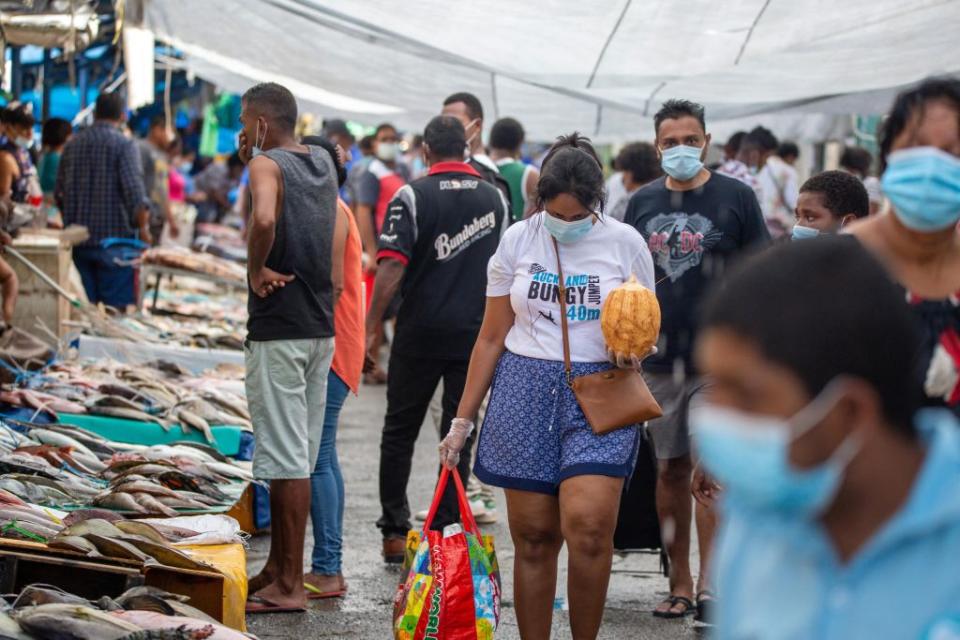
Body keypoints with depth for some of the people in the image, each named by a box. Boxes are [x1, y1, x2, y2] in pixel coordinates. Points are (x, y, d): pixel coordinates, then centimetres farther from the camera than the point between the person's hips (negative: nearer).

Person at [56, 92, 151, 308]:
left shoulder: (73, 144, 10)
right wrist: (143, 228, -6)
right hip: (113, 237, -5)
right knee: (116, 306, -3)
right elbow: (135, 193, -16)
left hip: (78, 239, 5)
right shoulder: (124, 145, -8)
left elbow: (59, 193, 14)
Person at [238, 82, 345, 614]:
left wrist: (256, 269, -16)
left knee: (286, 459, -6)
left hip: (279, 327, -8)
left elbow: (264, 217, -31)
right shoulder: (323, 163, 13)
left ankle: (288, 586, -3)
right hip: (321, 326, 8)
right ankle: (277, 569, 23)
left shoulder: (266, 165, -10)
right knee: (298, 457, 14)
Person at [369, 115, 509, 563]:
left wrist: (370, 330, -12)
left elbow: (392, 269, -16)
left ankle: (395, 532, 10)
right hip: (476, 332, 3)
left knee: (399, 432, 11)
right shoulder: (495, 198, 5)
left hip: (420, 331, -2)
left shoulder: (412, 197, -9)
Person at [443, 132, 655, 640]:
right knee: (533, 537, 2)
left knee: (588, 526, -17)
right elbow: (492, 337, 9)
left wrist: (633, 349, -14)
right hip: (526, 392, 2)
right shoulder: (518, 241, 4)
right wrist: (463, 421, 9)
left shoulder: (625, 243, 1)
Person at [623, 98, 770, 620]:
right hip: (659, 357, 4)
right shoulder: (642, 203, 8)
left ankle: (709, 581, -11)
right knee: (671, 469, 8)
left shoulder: (735, 197, -1)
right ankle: (679, 583, 17)